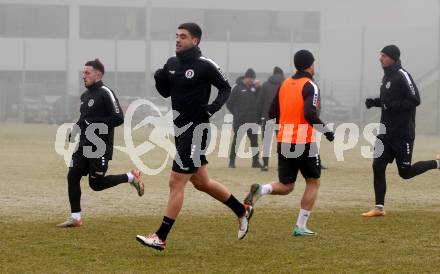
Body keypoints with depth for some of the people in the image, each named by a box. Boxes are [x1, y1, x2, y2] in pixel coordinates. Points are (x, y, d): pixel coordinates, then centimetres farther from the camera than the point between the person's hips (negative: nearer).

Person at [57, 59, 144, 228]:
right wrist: (75, 129, 11)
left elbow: (119, 118, -17)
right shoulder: (85, 95, 14)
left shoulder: (105, 93, -12)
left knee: (96, 184, -3)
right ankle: (75, 218, 7)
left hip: (100, 147, -8)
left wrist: (96, 125, -20)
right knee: (72, 177, -1)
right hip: (84, 145, 8)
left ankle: (131, 177, 16)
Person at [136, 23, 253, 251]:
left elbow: (225, 88, -2)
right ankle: (242, 211, 35)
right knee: (201, 182, 18)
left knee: (176, 183, -8)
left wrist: (213, 107, -19)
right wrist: (159, 79, -4)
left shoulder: (205, 65, -13)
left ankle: (161, 238, -5)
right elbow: (166, 93, 17)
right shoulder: (172, 64, 7)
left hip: (195, 130, -8)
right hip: (180, 129, 8)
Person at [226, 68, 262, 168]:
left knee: (254, 140, 6)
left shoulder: (254, 86, 8)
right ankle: (232, 161, 7)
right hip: (239, 120, -4)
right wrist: (236, 113, -1)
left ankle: (256, 161, 13)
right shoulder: (237, 87, -5)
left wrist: (258, 87, -10)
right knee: (236, 140, 1)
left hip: (253, 120, 4)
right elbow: (229, 103, -3)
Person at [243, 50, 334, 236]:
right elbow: (309, 114, -23)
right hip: (304, 142, -6)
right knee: (313, 182, 12)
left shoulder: (285, 84, 11)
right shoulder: (310, 86, -9)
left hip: (283, 142, 6)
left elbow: (272, 113, 14)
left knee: (285, 186, 14)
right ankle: (300, 227, 5)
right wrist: (326, 131, -12)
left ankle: (260, 190, -17)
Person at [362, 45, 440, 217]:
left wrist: (391, 105, -24)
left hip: (402, 133, -8)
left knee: (405, 172, -2)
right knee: (378, 167, 2)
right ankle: (379, 208, 7)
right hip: (387, 132, 8)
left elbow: (415, 100, -21)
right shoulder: (387, 76, 12)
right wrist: (375, 102, 6)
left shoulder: (402, 76, -16)